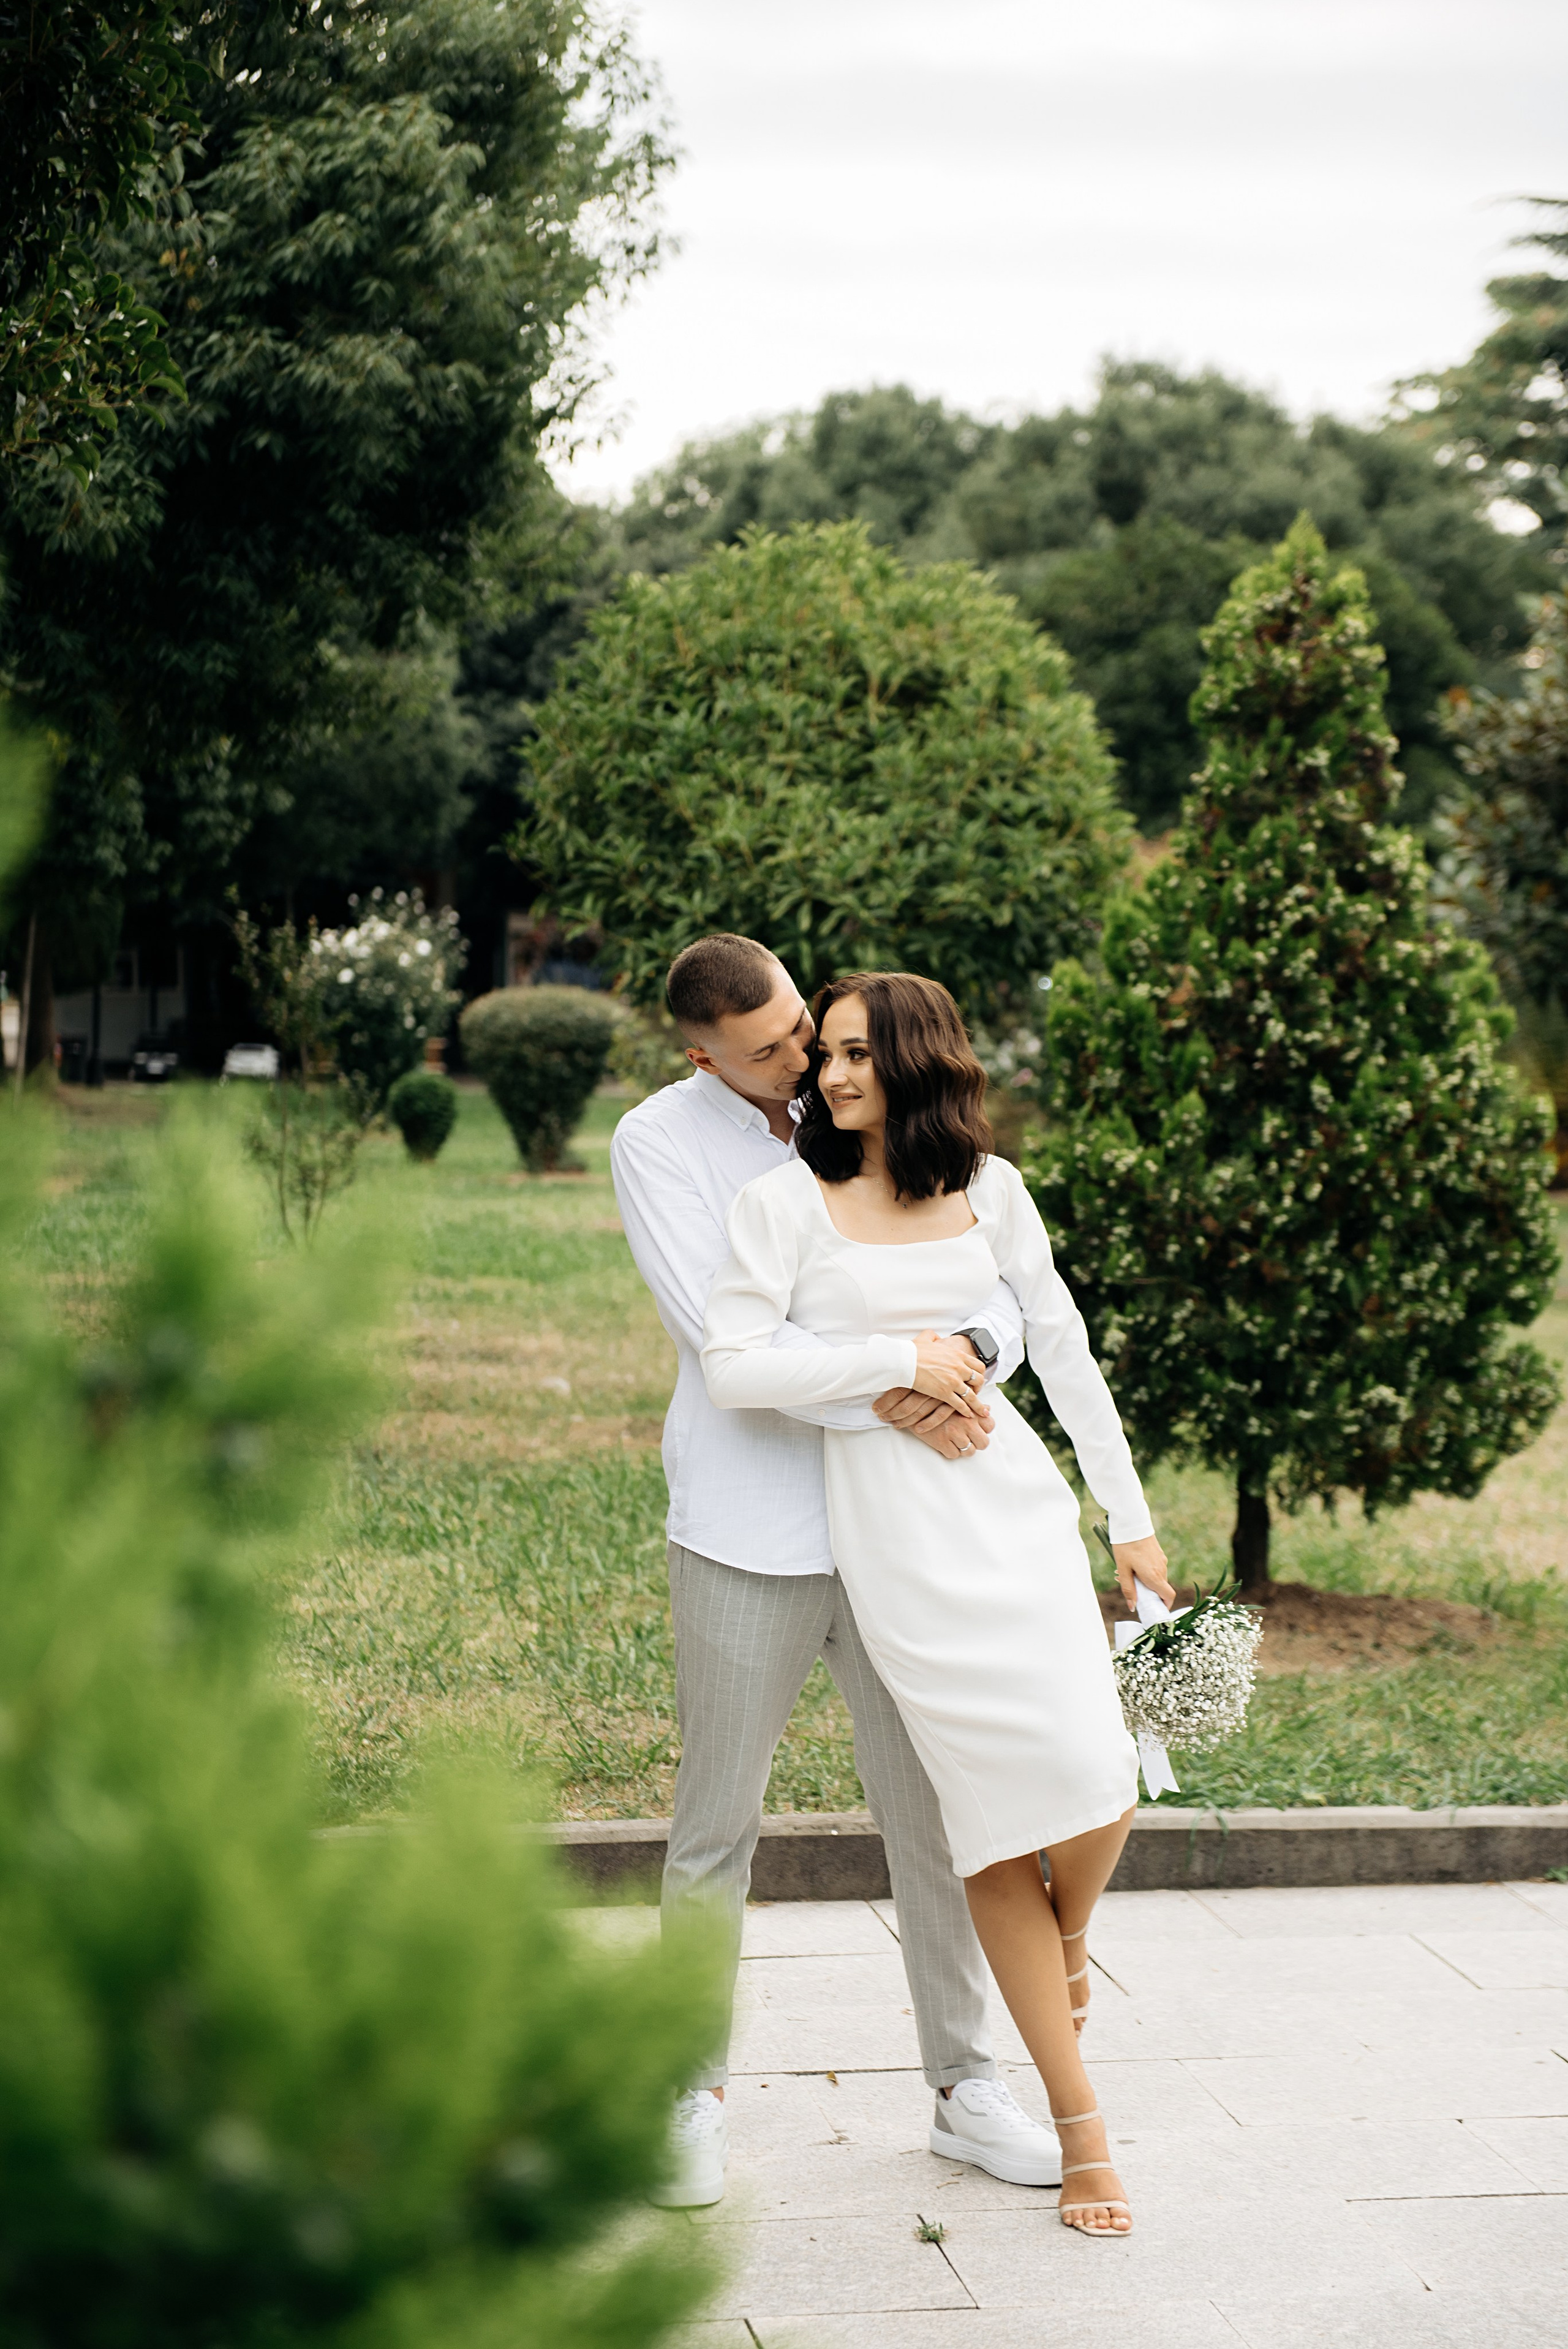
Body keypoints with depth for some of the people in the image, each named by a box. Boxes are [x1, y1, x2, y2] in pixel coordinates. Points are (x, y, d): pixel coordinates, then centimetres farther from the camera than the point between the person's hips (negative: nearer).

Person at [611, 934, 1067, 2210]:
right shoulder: (658, 1142, -5)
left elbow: (1010, 1292, 4)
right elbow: (726, 1335, -18)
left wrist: (967, 1348, -20)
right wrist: (886, 1402, -27)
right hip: (749, 1540, -3)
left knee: (932, 1811, 9)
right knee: (717, 1828, 6)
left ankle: (966, 2084, 21)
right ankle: (695, 2090, 21)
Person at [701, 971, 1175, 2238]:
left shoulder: (989, 1188, 8)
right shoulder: (787, 1199, -2)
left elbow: (1060, 1345, 14)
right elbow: (731, 1369, -12)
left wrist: (1130, 1516, 15)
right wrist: (900, 1360, -13)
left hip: (1013, 1500, 3)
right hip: (892, 1525, -3)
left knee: (1099, 1784, -10)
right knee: (998, 1810, -6)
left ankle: (1067, 1941, 28)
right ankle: (1077, 2113, 9)